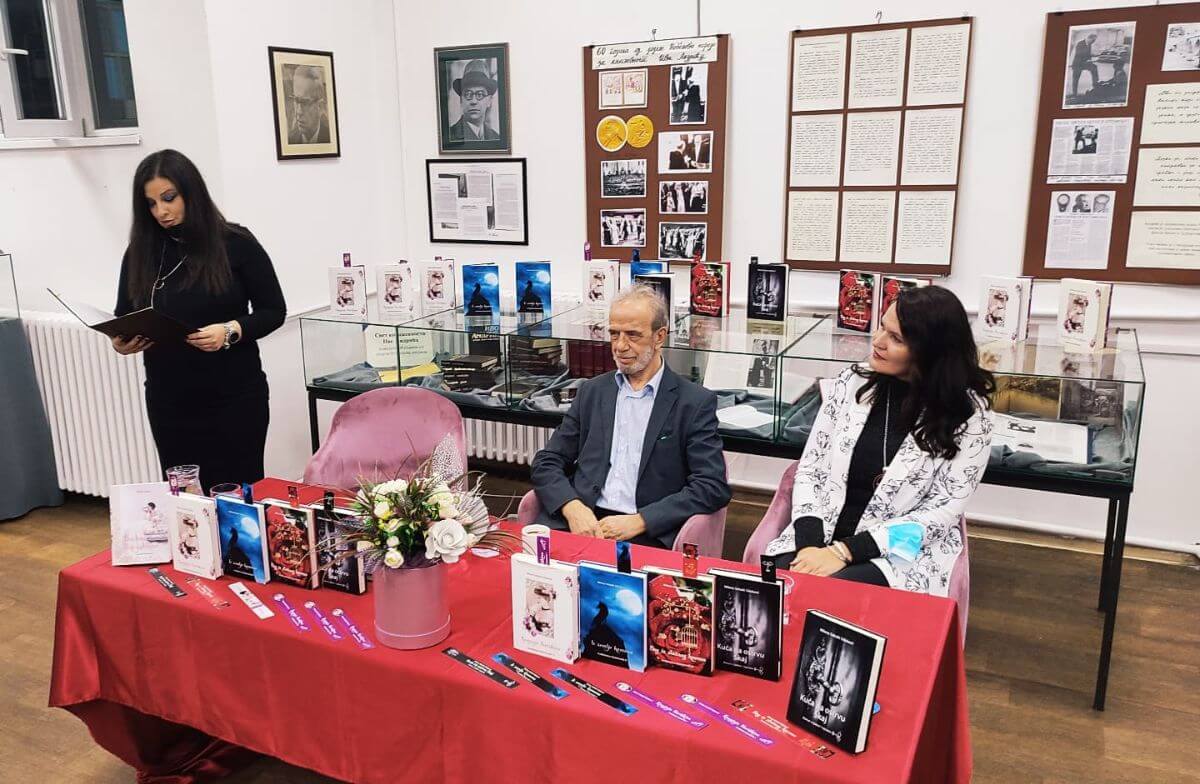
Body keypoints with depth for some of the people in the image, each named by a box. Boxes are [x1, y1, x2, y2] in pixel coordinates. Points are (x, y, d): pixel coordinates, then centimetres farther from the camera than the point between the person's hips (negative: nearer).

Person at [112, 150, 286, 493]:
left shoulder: (236, 244, -6)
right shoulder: (140, 252, 4)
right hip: (169, 401, 3)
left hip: (234, 397, -3)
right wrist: (121, 342, -11)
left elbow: (273, 311, -3)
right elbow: (123, 318, 11)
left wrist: (231, 331, -20)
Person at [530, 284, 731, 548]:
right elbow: (547, 463, 13)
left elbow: (713, 487, -4)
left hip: (648, 536, -3)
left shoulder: (695, 402, 4)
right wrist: (572, 507, -9)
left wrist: (638, 521, -14)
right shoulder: (592, 391, 16)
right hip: (581, 522, 3)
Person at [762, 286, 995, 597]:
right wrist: (810, 544, -14)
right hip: (820, 537, 3)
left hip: (902, 554, -3)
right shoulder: (851, 383, 2)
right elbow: (810, 469, 4)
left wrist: (844, 551, -18)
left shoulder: (968, 413, -7)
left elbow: (942, 511, -10)